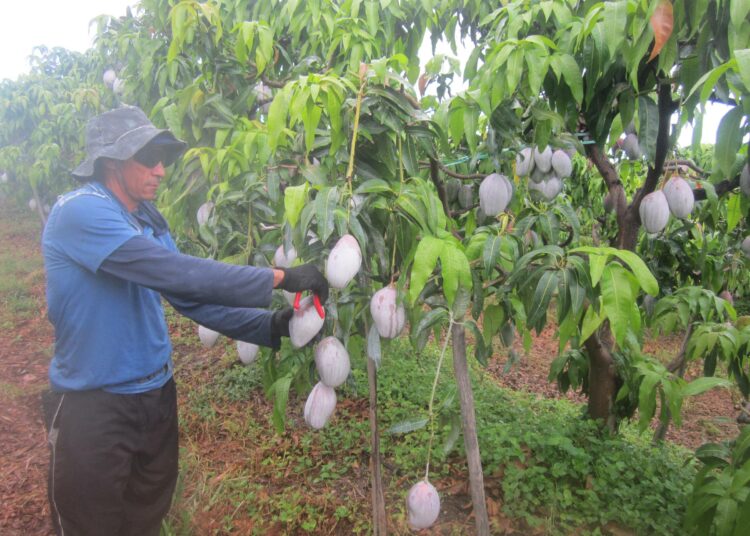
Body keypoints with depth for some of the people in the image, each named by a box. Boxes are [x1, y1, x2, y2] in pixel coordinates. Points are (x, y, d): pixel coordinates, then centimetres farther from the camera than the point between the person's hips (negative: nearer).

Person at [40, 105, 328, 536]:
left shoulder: (150, 222, 6)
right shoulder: (79, 212, -20)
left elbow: (194, 297, 1)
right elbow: (174, 273, -31)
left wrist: (271, 324, -12)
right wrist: (279, 278, -29)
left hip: (157, 395, 7)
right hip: (94, 404, -7)